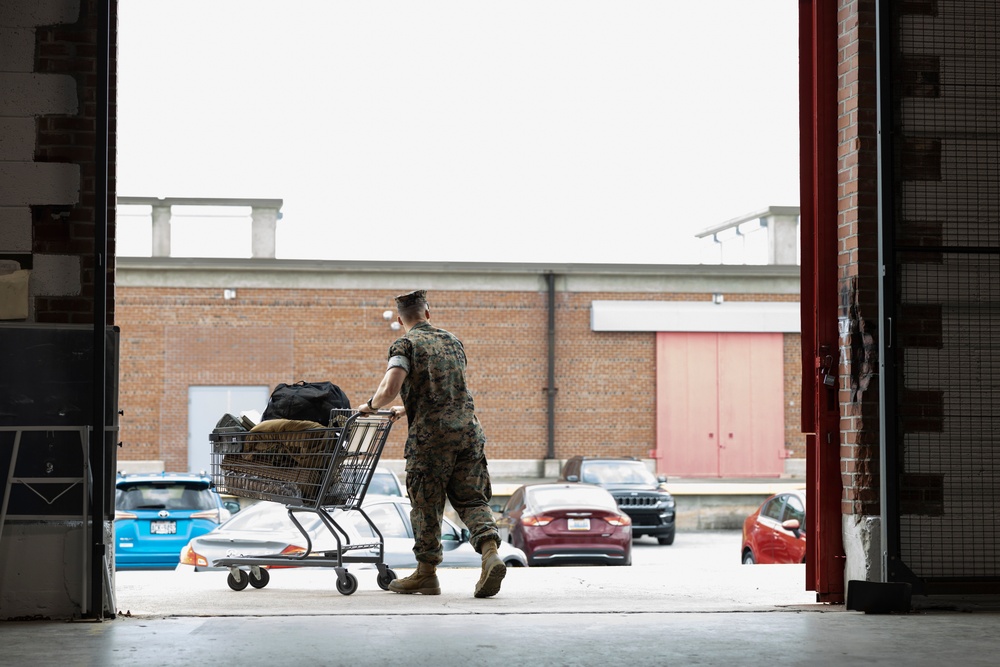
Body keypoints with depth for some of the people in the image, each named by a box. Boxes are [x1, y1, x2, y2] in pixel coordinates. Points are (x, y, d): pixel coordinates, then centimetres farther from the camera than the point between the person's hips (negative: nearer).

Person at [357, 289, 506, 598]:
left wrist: (371, 406, 5)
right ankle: (490, 552, -16)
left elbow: (389, 389, -16)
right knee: (471, 499, 6)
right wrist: (407, 409, 36)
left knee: (427, 505, 5)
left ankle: (426, 573, 13)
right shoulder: (453, 341, 19)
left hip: (430, 434, -5)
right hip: (468, 427, 5)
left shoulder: (406, 345, -2)